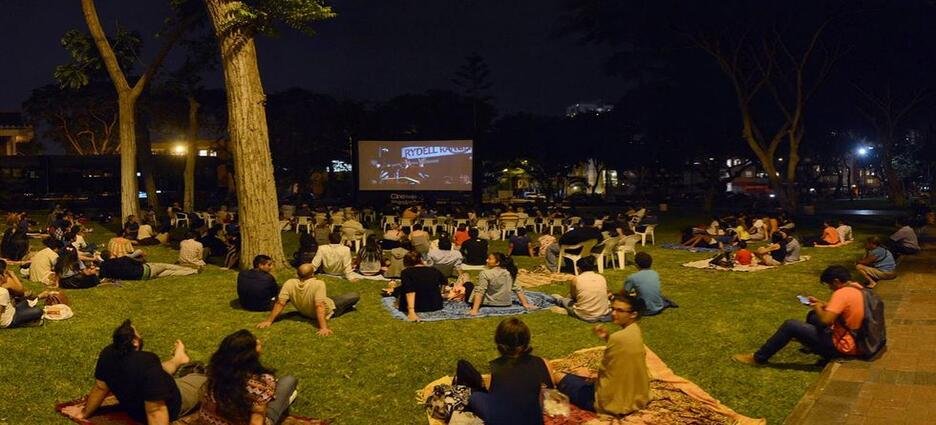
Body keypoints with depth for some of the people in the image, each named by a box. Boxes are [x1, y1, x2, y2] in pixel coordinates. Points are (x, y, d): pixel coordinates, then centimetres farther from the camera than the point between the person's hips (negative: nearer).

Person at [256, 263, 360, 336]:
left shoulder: (289, 284, -26)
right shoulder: (318, 284, -38)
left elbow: (280, 304, -24)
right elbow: (320, 307, -42)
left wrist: (268, 321, -18)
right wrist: (323, 327, -43)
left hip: (304, 311, 4)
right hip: (327, 312, -4)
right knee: (354, 296, 5)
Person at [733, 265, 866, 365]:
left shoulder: (842, 293, -24)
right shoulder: (856, 288, 7)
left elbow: (825, 320, -31)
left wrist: (818, 308, -11)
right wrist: (821, 304, 13)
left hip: (840, 347, -10)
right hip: (852, 343, 10)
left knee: (791, 326, -11)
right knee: (813, 316, 27)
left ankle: (759, 358, -3)